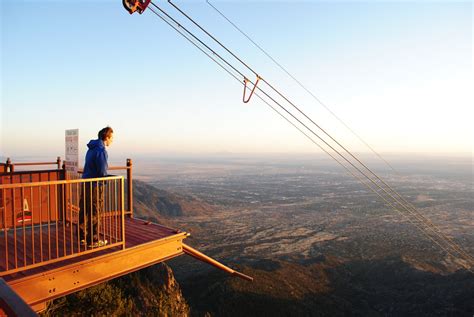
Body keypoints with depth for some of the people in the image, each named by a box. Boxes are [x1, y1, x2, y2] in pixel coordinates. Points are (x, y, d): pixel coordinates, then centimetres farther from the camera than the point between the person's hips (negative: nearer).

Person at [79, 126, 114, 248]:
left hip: (85, 183, 9)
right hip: (95, 185, -9)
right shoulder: (101, 150, -17)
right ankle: (94, 240, 10)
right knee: (94, 213, 1)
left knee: (84, 211, 15)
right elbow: (102, 172, -20)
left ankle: (83, 237, 26)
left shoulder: (91, 148, 13)